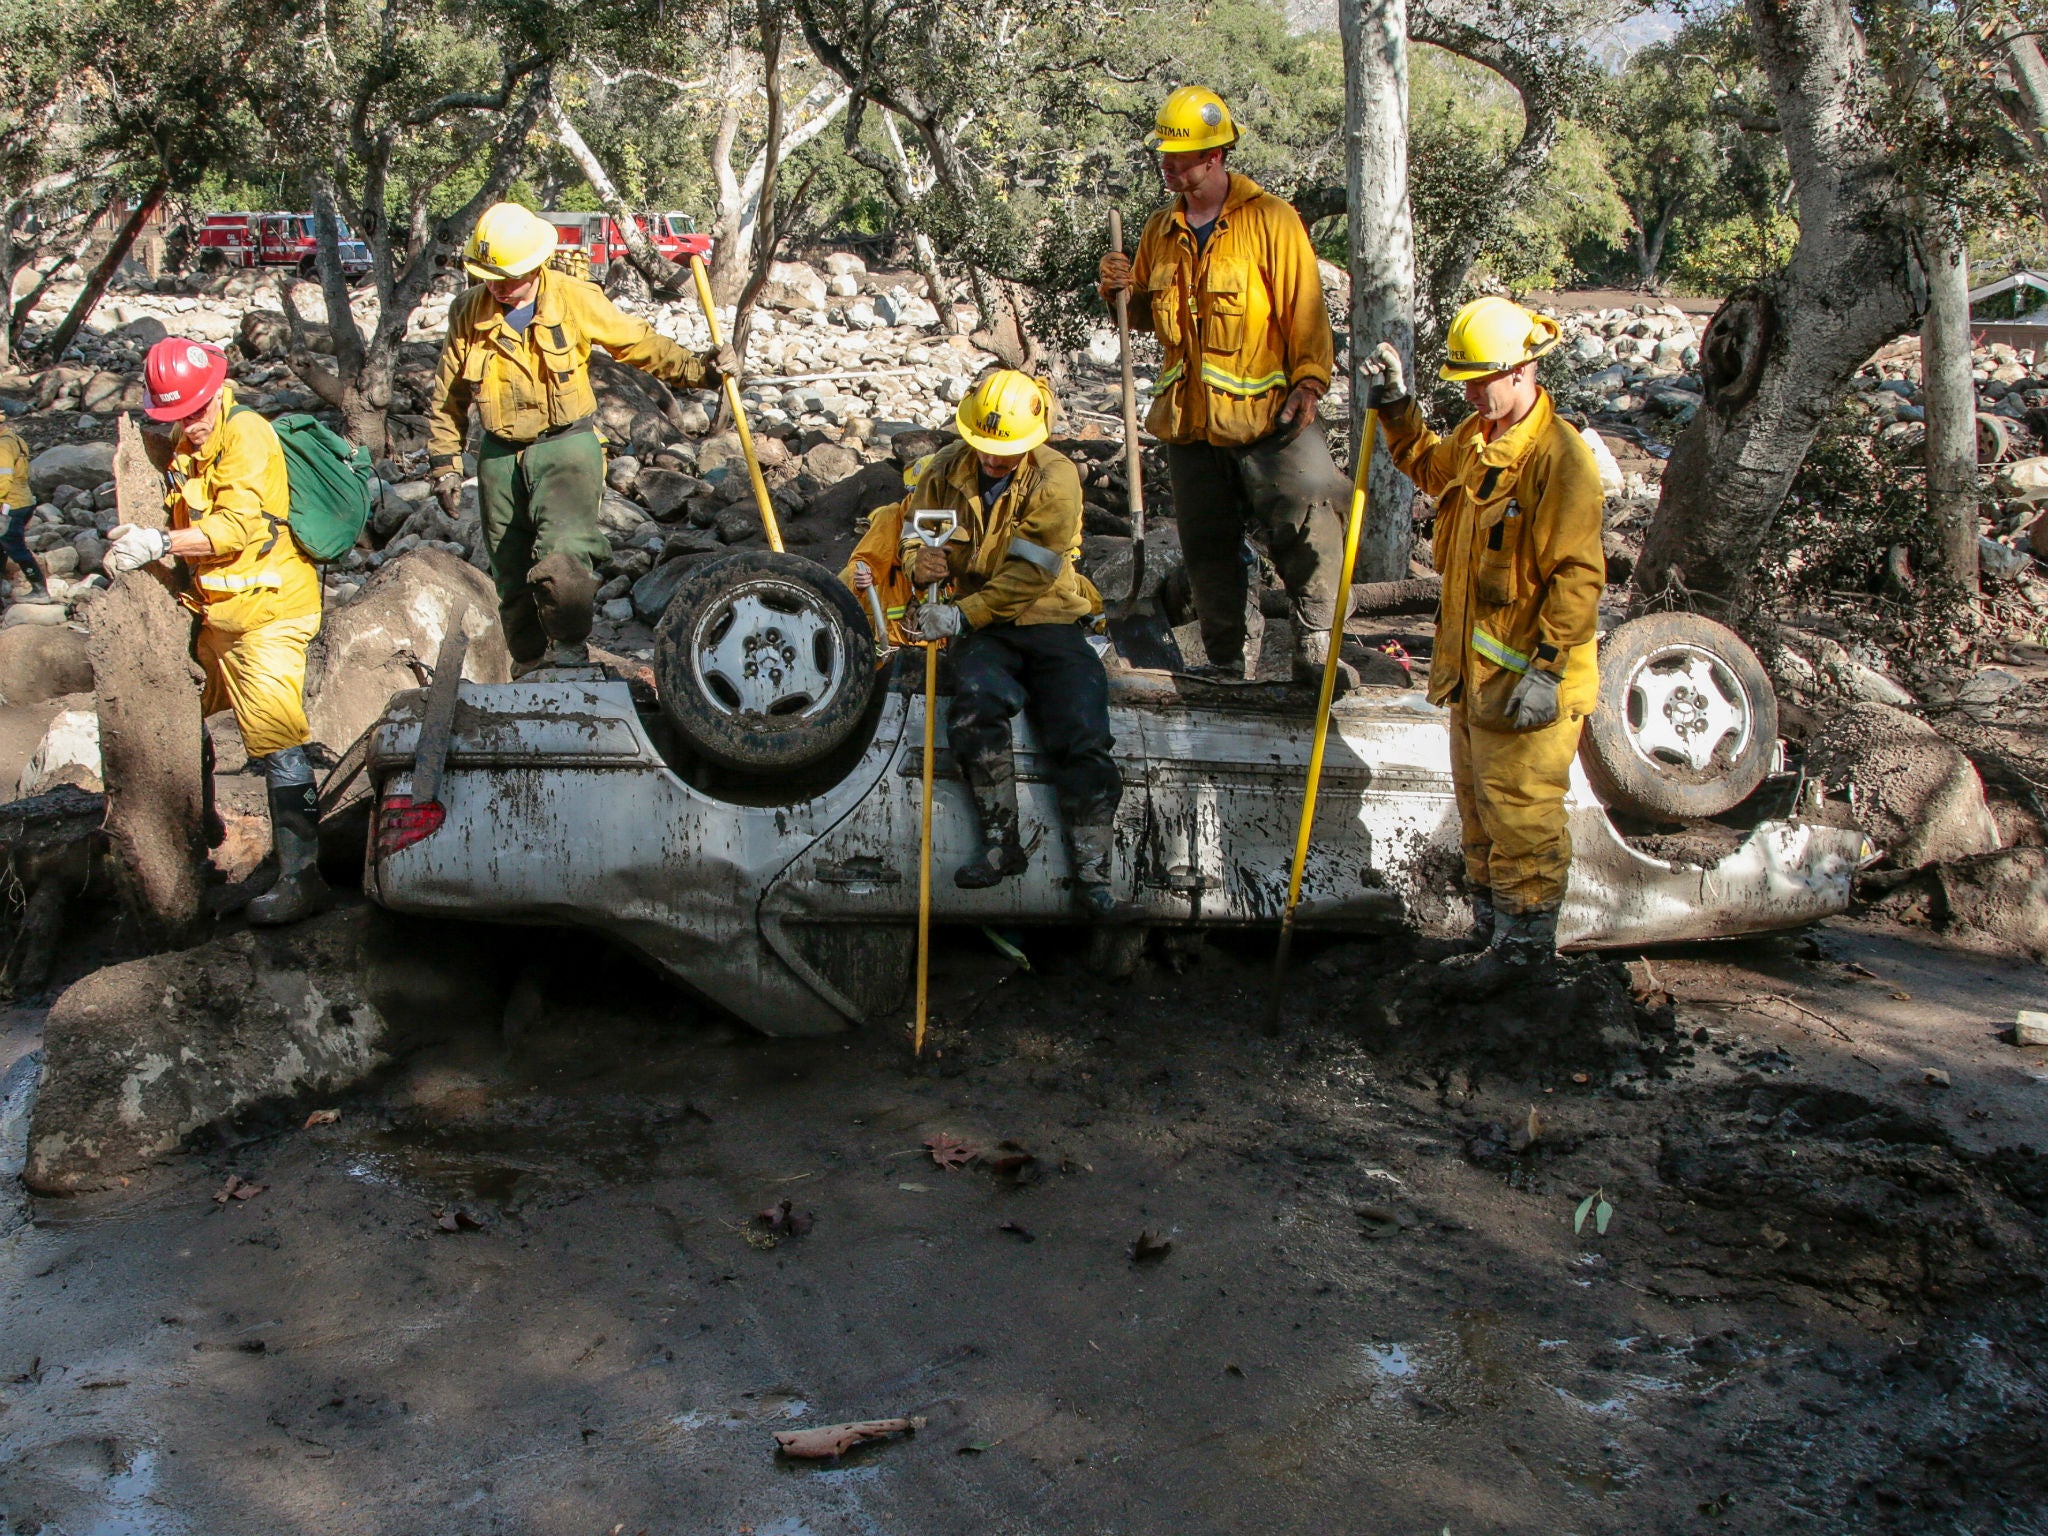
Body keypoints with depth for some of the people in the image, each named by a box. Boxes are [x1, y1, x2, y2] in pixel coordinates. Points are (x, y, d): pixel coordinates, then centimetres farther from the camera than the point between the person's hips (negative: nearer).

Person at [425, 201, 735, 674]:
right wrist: (445, 466, 9)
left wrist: (699, 369, -9)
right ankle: (528, 667, 27)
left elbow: (639, 344, 2)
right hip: (500, 458, 4)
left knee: (561, 555, -27)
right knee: (512, 577, 10)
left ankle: (570, 649, -12)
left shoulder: (574, 299, -7)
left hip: (566, 446, -3)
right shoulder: (468, 314, 1)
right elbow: (447, 399, 10)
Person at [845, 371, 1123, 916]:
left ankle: (1092, 868, -12)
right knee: (976, 707, -29)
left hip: (1050, 620, -2)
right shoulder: (946, 471, 3)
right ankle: (1001, 843, -20)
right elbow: (912, 528, 15)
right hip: (981, 627, 2)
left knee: (1082, 737, -17)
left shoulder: (1055, 480, -10)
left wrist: (959, 616, -21)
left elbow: (1029, 575, -16)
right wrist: (918, 565, -11)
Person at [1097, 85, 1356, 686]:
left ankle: (1315, 649, -5)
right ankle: (1224, 659, 22)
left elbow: (1305, 310, -6)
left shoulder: (1270, 220, -5)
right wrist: (1121, 294, 1)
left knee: (1308, 526, -13)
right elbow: (1148, 316, 22)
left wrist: (1309, 380, -17)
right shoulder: (1161, 231, 11)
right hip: (1189, 418, 5)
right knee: (1207, 546, 11)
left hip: (1266, 414, -5)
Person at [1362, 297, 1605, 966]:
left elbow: (1577, 575, -22)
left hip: (1527, 682, -9)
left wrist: (1547, 671, -24)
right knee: (1479, 807, 19)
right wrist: (1396, 405, 19)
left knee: (1521, 817, -3)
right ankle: (1491, 928, 33)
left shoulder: (1560, 457, -19)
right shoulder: (1476, 436, 8)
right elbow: (1429, 468, 32)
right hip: (1473, 670, 9)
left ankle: (1527, 947, 9)